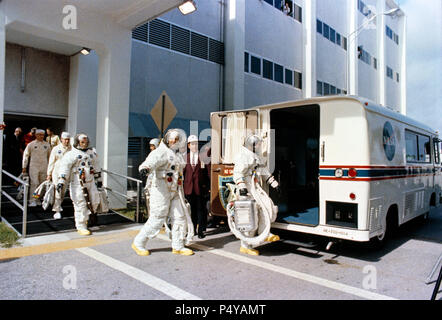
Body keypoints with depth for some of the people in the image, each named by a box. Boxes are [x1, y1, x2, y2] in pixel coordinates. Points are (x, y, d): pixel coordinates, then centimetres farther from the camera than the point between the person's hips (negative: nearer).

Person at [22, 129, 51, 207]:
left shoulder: (47, 145, 8)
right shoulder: (31, 144, 1)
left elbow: (49, 156, 17)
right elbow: (25, 155, 5)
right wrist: (24, 167, 3)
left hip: (44, 167, 3)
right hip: (34, 166, -3)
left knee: (42, 184, 7)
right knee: (34, 183, -10)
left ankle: (38, 200, 19)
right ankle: (32, 201, -7)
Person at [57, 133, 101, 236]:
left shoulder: (92, 152, 14)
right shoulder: (71, 154, -5)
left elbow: (96, 166, 23)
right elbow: (64, 167, -12)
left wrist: (98, 179, 25)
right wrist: (61, 182, -21)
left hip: (90, 182, 6)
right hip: (78, 183, -6)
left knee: (95, 201, 6)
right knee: (81, 205, -2)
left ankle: (86, 217, 33)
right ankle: (81, 227, 10)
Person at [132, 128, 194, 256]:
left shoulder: (177, 155, 18)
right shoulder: (161, 152, -8)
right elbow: (151, 161, -28)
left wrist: (181, 193, 32)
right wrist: (145, 168, -50)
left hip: (175, 192, 8)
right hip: (161, 190, -8)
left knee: (179, 218, 6)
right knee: (157, 219, -4)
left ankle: (178, 247, 18)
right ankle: (138, 243, 14)